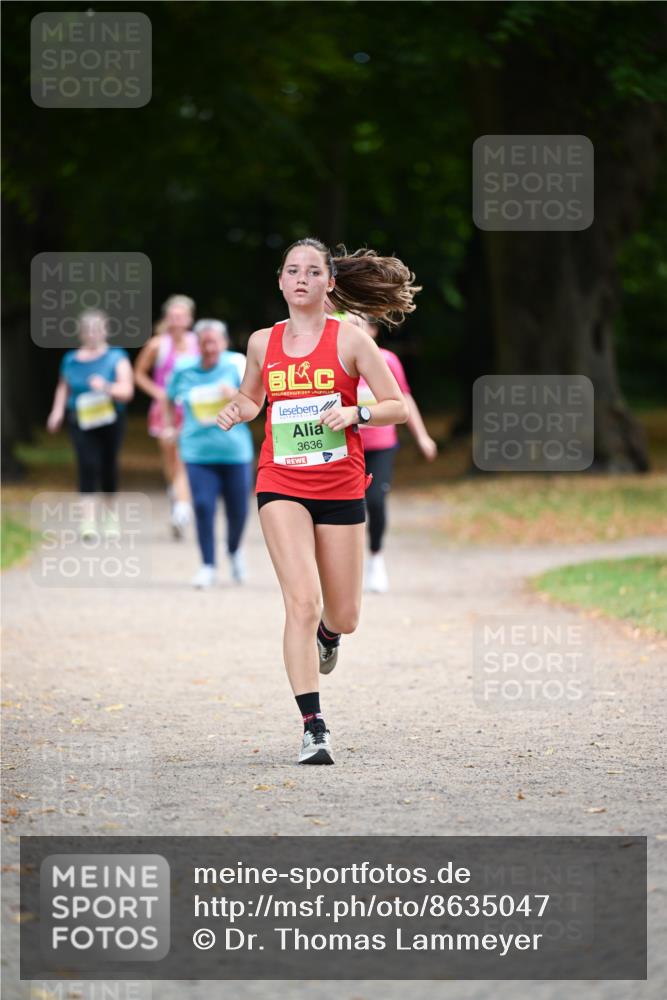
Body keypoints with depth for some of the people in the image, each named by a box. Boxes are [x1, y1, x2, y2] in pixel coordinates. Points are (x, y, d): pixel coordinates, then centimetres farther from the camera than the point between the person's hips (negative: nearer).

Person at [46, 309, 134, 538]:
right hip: (80, 420, 0)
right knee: (88, 464, -16)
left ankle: (110, 517, 31)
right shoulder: (71, 360, 8)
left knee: (108, 466, 8)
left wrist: (106, 388, -25)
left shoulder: (117, 357, 1)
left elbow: (126, 391, -7)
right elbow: (63, 388, 21)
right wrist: (57, 411, 7)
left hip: (109, 419, 0)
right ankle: (88, 519, -19)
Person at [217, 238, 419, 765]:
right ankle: (314, 727, -15)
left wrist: (355, 413, -20)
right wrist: (237, 410, 1)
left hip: (341, 486, 0)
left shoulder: (350, 338, -3)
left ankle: (326, 634, 48)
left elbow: (399, 406, -2)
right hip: (281, 485, 0)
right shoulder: (262, 342, 5)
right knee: (302, 602, -17)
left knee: (343, 617, 8)